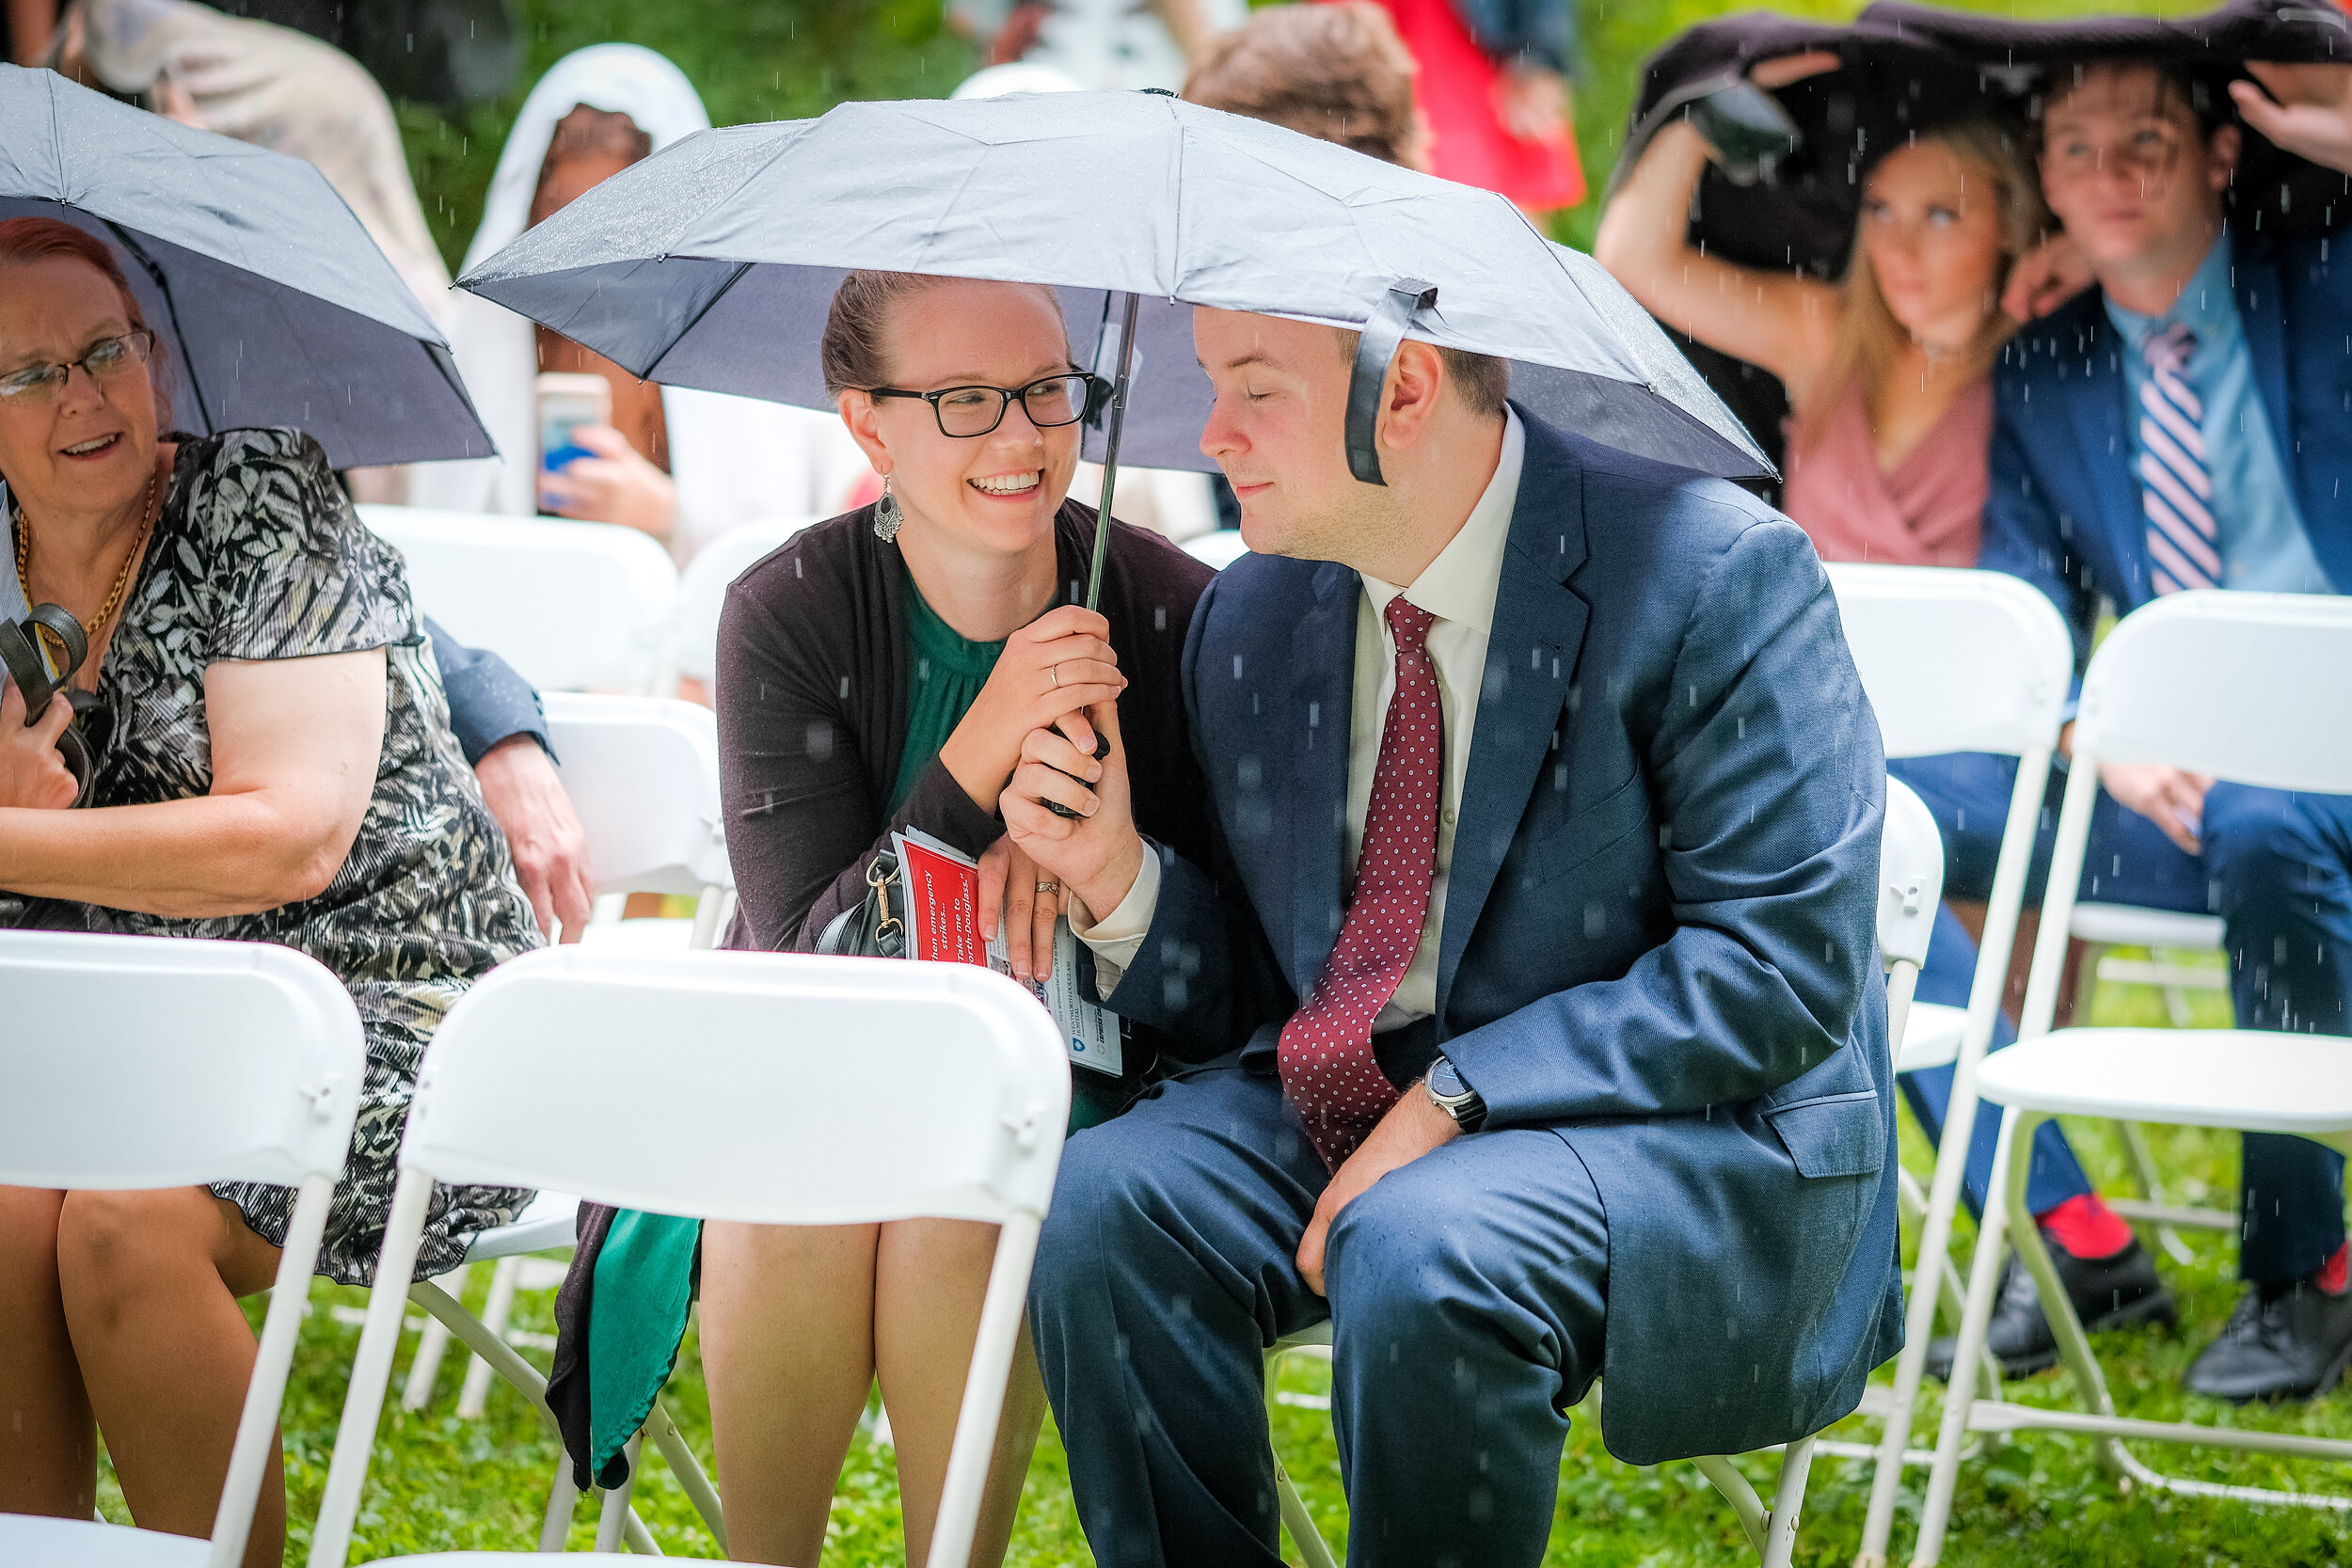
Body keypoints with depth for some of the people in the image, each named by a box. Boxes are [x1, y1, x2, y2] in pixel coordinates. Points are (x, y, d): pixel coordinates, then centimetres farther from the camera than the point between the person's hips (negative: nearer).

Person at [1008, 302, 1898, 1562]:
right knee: (1099, 1206, -20)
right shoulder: (1249, 622, 7)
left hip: (1693, 1130, -6)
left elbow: (1785, 963, -19)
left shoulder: (1717, 574, -14)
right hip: (1344, 1104, 6)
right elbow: (1259, 992, 14)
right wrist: (1119, 878, -9)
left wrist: (1451, 1102, -23)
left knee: (1420, 1255, -34)